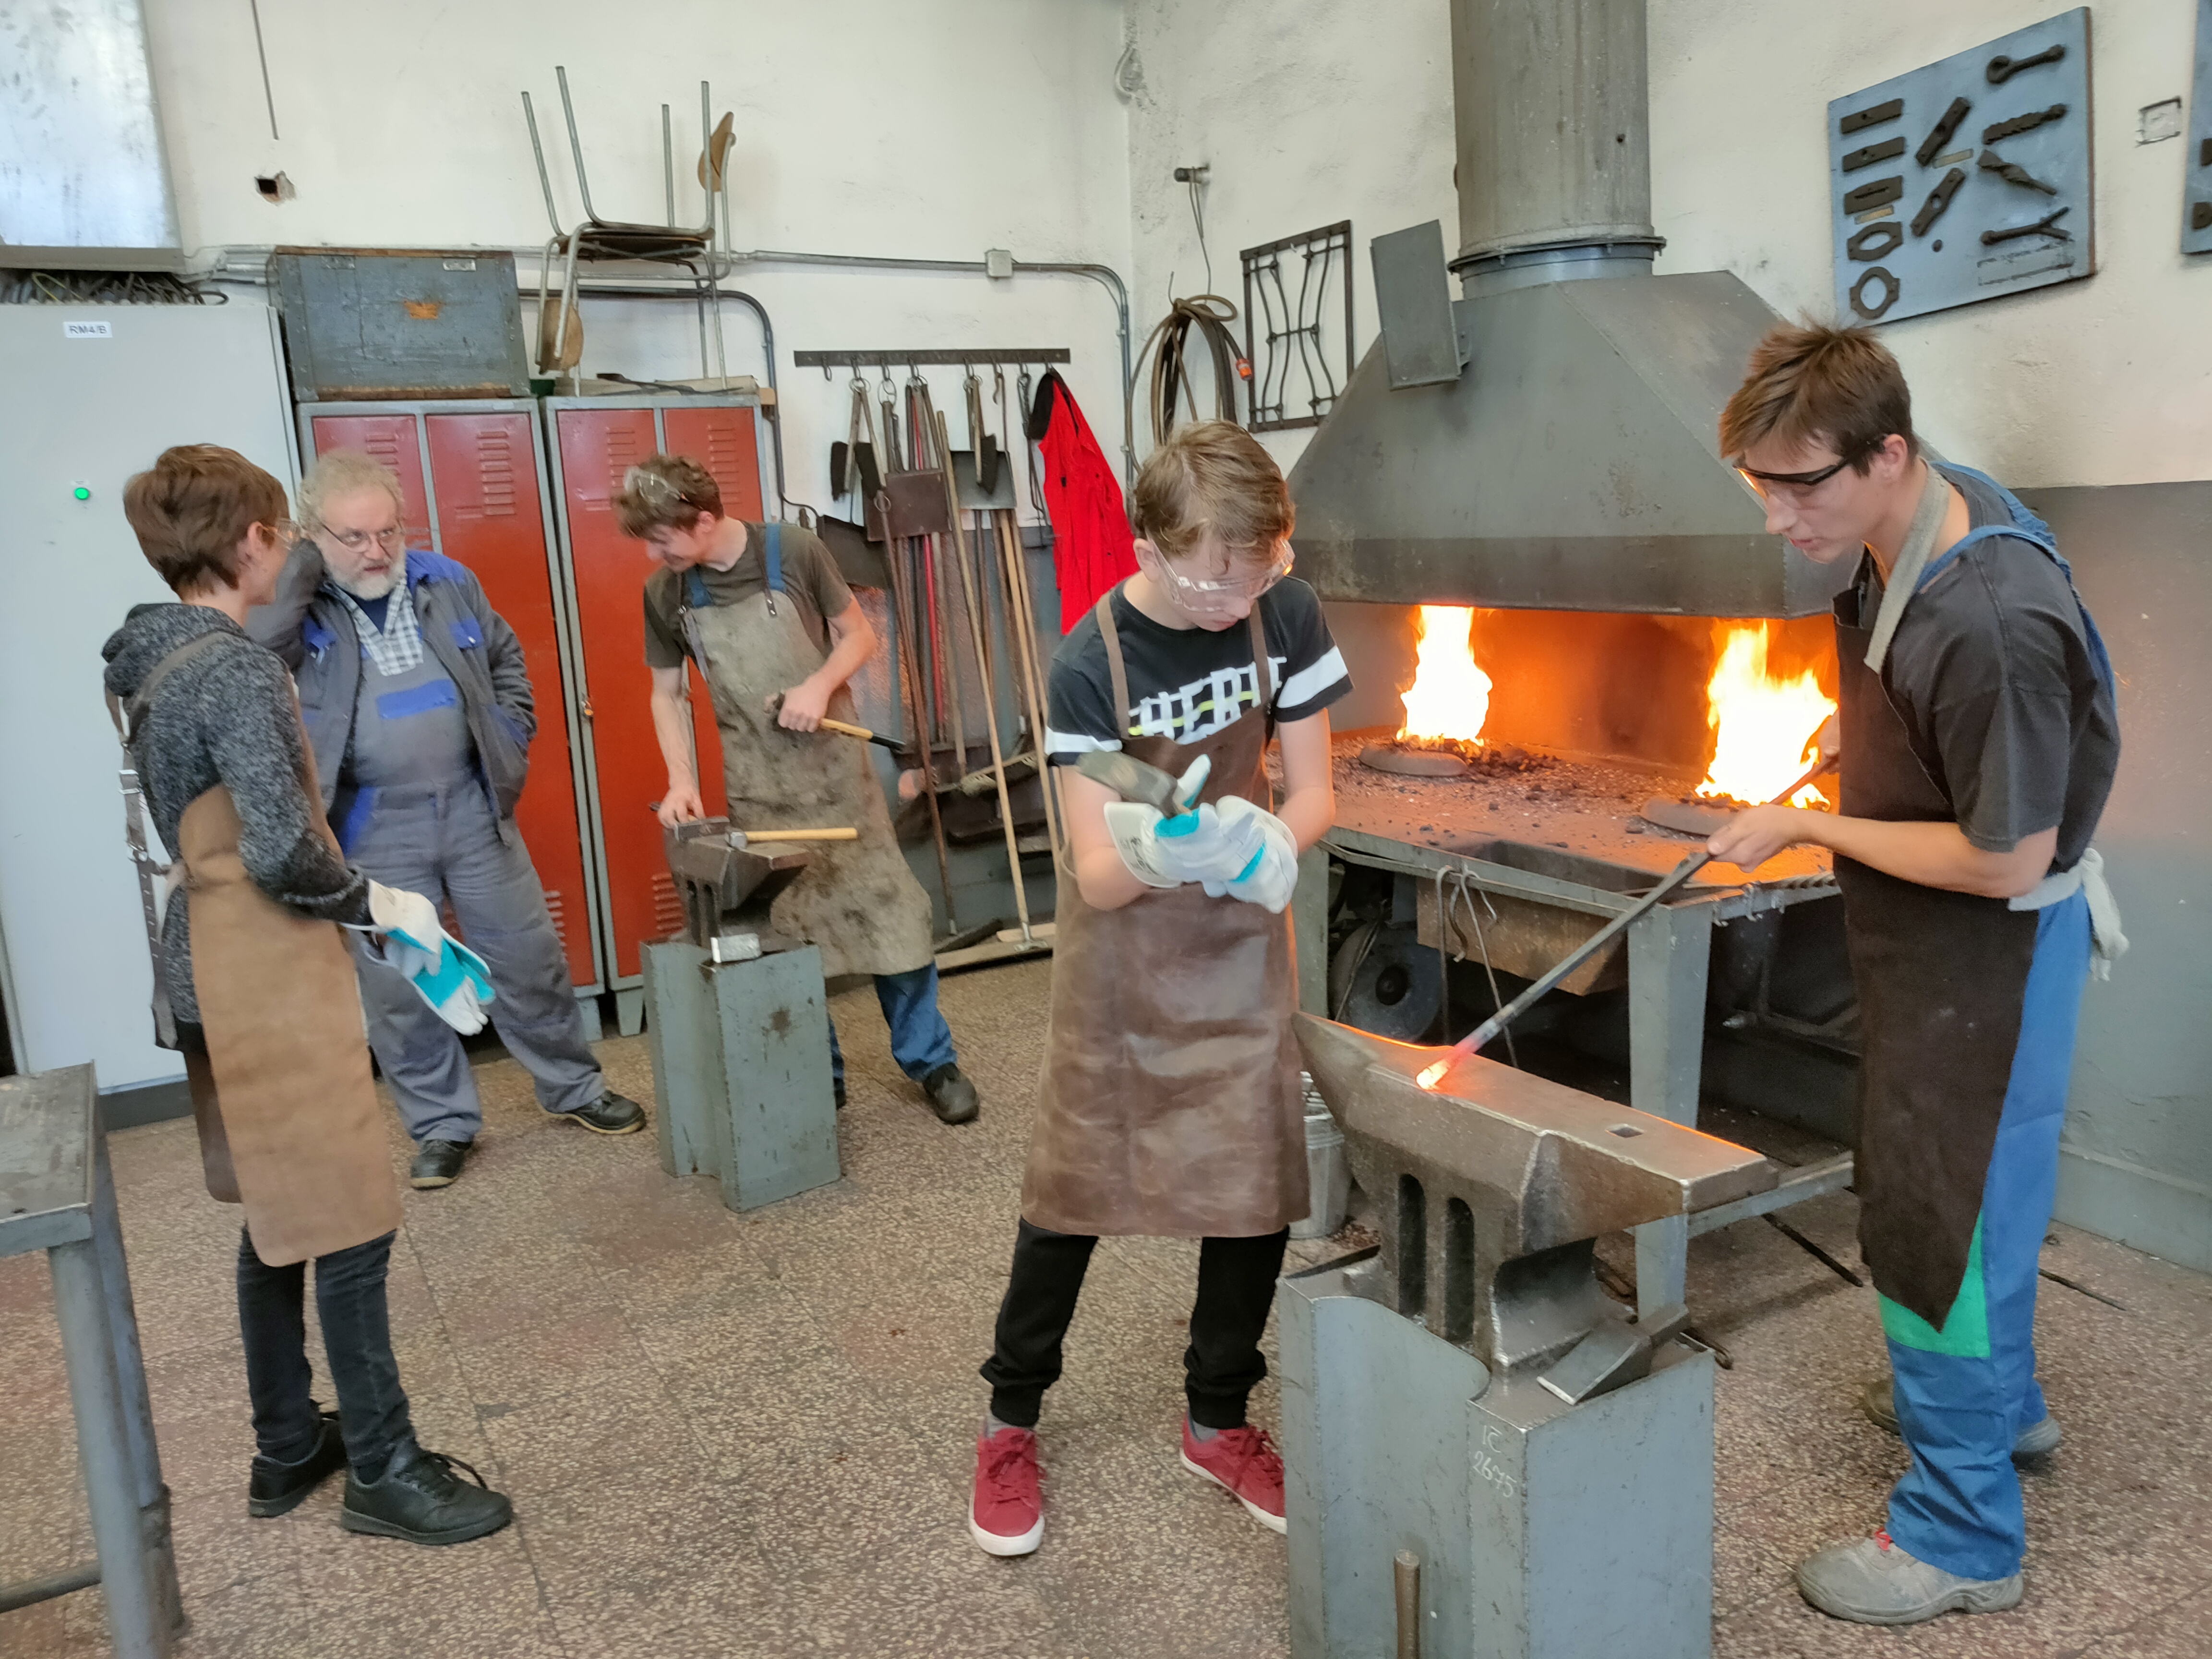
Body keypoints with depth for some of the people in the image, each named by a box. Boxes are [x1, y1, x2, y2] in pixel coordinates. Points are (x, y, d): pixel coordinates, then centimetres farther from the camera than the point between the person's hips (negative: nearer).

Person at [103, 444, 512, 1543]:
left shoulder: (158, 661, 11)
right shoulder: (235, 671, -19)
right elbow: (282, 852, -24)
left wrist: (358, 908, 14)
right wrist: (382, 906, -7)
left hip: (215, 968, 10)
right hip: (271, 978, -10)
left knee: (278, 1221, 19)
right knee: (347, 1231, 0)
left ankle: (288, 1447, 32)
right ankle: (383, 1471, 12)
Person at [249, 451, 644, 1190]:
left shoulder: (448, 582, 3)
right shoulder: (295, 606, -7)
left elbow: (506, 658, 17)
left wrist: (512, 733, 7)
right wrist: (299, 574, -22)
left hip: (472, 808, 2)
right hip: (373, 831, -2)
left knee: (529, 959, 11)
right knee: (397, 986, 7)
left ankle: (574, 1089, 29)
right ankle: (442, 1125, 24)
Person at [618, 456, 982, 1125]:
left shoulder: (794, 551, -11)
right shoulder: (664, 593, -2)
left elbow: (859, 636, -1)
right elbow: (667, 695, 7)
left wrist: (820, 684, -20)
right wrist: (681, 780, -6)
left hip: (833, 767, -2)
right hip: (756, 788, 2)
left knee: (888, 913, 1)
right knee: (784, 936, 6)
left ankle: (931, 1061, 15)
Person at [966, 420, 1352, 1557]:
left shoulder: (1283, 618, -12)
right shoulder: (1092, 662, -21)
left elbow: (1312, 794, -5)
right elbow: (1097, 875, -20)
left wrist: (1261, 846, -28)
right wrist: (1160, 854, -44)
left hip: (1242, 948, 3)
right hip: (1120, 959, -3)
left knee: (1256, 1187, 6)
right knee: (1072, 1188, 5)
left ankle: (1217, 1423, 29)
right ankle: (1011, 1421, 27)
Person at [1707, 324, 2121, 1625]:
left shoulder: (1989, 623, -34)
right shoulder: (1919, 523, -4)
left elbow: (2009, 861, -27)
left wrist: (1810, 829, -20)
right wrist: (1862, 734, 7)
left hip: (1991, 953, -10)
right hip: (1932, 937, 10)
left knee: (1944, 1214, 1)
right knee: (1931, 1175, 25)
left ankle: (1961, 1533, 20)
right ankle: (2001, 1398, 49)